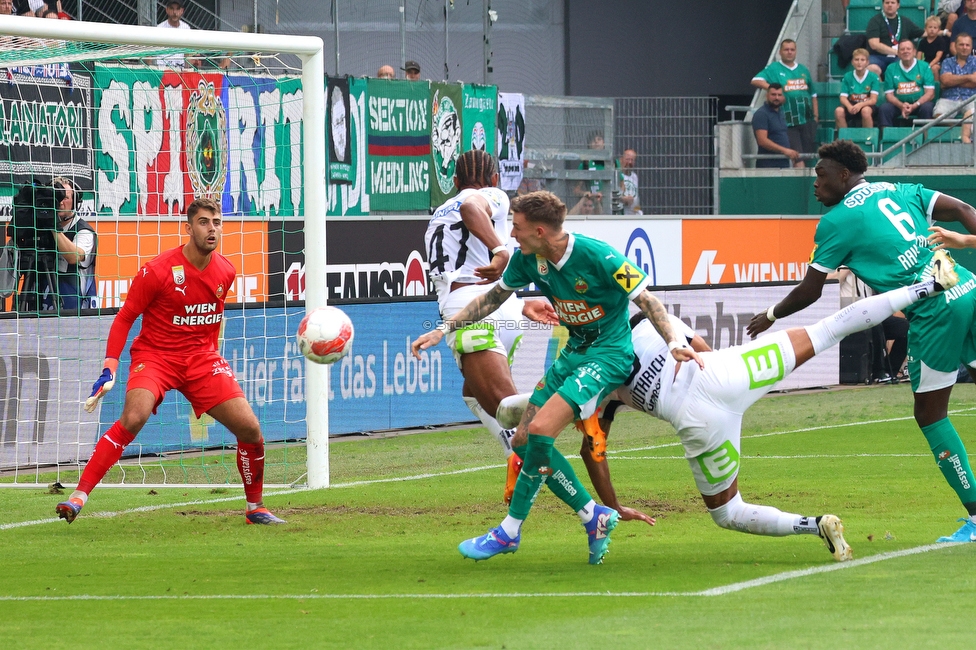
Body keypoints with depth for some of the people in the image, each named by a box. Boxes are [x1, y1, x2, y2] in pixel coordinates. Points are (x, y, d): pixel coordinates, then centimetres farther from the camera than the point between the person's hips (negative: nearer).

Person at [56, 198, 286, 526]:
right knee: (133, 417, -31)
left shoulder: (225, 272, 2)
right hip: (156, 354, -5)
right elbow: (124, 318, -6)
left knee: (250, 428, -6)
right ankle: (78, 496, -28)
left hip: (201, 356, 5)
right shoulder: (157, 271, -14)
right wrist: (109, 369, -13)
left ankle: (255, 508, 16)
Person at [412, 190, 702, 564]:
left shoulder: (598, 257, -24)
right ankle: (594, 517, 10)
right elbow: (494, 297, 12)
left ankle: (510, 532, -11)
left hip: (608, 354, -8)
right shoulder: (528, 258, -4)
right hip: (573, 351, 8)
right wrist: (444, 330, 7)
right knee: (524, 443, 1)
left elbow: (647, 301, -18)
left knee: (540, 430, -22)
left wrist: (674, 345, -32)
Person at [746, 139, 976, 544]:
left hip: (934, 310, -6)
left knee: (930, 415, 4)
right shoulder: (900, 191, 19)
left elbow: (809, 291, 7)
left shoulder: (836, 222, 2)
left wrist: (770, 316, 21)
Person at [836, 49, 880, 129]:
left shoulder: (873, 77, -3)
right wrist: (849, 106, -24)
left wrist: (860, 105, -29)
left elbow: (873, 100, -10)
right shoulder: (847, 77, 4)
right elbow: (843, 98, -1)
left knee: (865, 111, -38)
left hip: (867, 105, -2)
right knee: (838, 111, -30)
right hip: (851, 105, 2)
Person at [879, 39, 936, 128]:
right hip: (898, 104, 1)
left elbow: (930, 93, -3)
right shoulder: (891, 69, 9)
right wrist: (901, 105, -17)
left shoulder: (924, 67, 4)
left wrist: (914, 106, -19)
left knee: (927, 107, -33)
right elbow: (889, 94, 4)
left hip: (919, 103, -1)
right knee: (884, 108, -28)